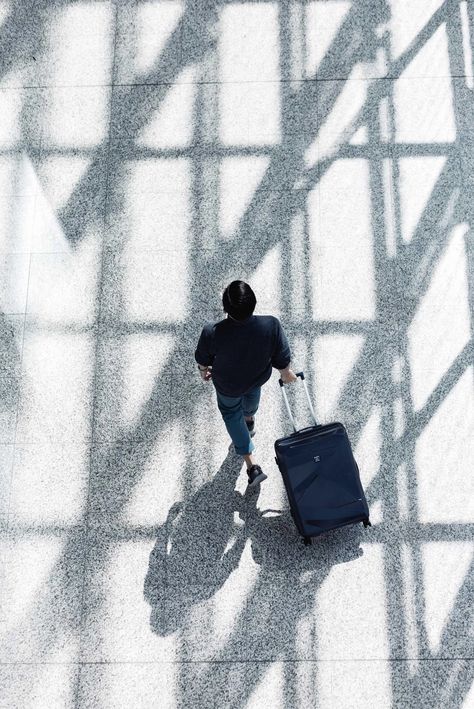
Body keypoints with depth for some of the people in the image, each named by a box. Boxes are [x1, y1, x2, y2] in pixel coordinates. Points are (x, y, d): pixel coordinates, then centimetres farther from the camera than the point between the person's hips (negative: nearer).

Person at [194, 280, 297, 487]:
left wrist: (204, 371, 8)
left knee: (231, 412, 30)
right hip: (259, 377, 2)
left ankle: (252, 465, 29)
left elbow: (203, 359, -17)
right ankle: (249, 419, 72)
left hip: (227, 386, -2)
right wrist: (286, 373, 6)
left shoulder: (212, 333, -40)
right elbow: (282, 357, -18)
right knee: (252, 392, 39)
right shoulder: (271, 326, -37)